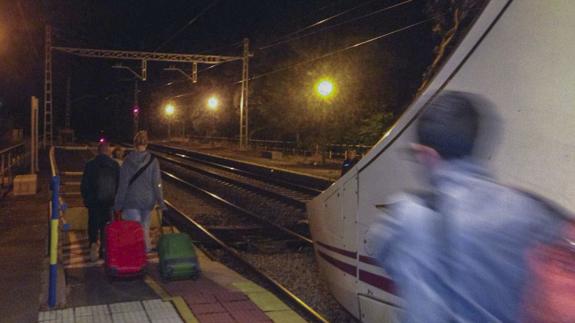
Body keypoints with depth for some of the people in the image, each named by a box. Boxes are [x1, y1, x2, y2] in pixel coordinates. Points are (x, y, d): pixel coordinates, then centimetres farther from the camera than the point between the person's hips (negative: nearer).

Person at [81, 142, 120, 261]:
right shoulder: (115, 165, 0)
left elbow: (84, 184, -1)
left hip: (93, 201, -1)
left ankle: (93, 243, -17)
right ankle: (104, 250, 13)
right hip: (108, 201, 1)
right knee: (105, 225, 11)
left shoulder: (90, 165, -3)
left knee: (93, 224, 7)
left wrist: (85, 198, 10)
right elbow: (119, 184, 2)